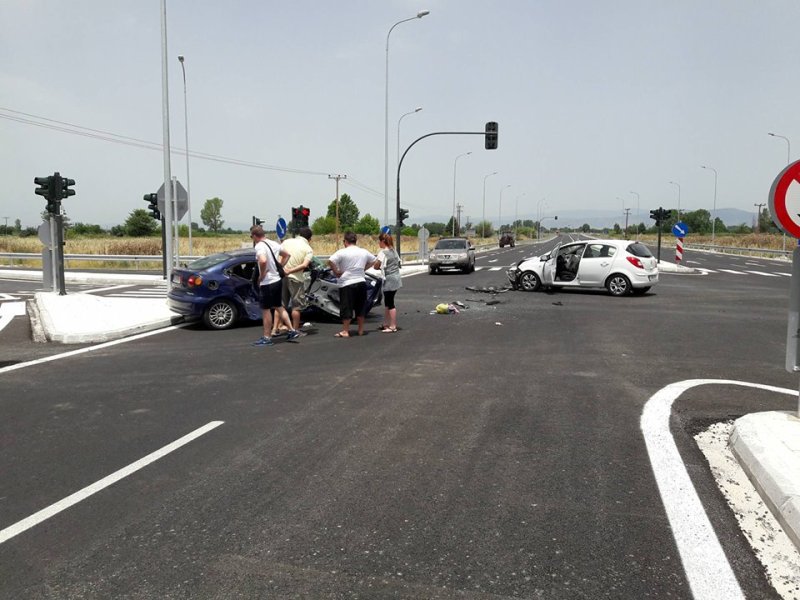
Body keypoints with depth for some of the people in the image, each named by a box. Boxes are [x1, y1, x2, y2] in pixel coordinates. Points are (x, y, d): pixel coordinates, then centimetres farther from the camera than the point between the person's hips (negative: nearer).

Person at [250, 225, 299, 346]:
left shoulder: (259, 246, -18)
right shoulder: (273, 244, 8)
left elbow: (263, 261, -36)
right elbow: (286, 255, 21)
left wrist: (261, 275, -21)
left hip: (267, 283, -8)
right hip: (277, 280, 8)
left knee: (266, 310, 3)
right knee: (278, 307, 19)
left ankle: (266, 338, 11)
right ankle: (292, 331, 19)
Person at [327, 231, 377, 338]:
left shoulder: (342, 252, -10)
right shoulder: (364, 252, 7)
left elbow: (330, 261, -20)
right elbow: (374, 260, 21)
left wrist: (336, 271, -7)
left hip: (346, 283, -5)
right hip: (361, 282, 5)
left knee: (346, 308, 1)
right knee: (360, 308, 13)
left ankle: (345, 331, 4)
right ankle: (361, 330, 20)